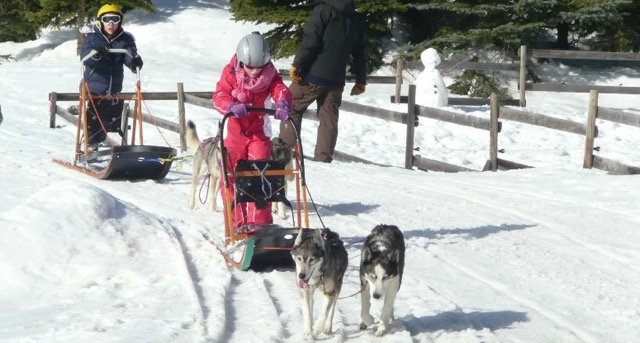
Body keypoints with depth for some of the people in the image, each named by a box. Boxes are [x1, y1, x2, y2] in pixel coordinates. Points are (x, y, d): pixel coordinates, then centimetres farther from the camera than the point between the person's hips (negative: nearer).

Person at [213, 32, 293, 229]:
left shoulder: (269, 74, -8)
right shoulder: (231, 72, -13)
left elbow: (281, 90, -23)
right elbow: (219, 97, -24)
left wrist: (283, 104, -47)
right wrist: (233, 106, -46)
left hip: (259, 131, 1)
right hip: (234, 130, -1)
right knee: (230, 177, 0)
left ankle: (259, 223, -3)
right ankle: (237, 223, 9)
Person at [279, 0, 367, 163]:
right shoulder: (356, 20, 13)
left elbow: (310, 40, -17)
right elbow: (359, 53, 18)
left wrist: (296, 65, -13)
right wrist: (361, 81, 23)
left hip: (313, 75, -5)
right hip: (336, 79, 5)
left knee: (292, 110, 6)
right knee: (329, 119, 8)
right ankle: (323, 157, 4)